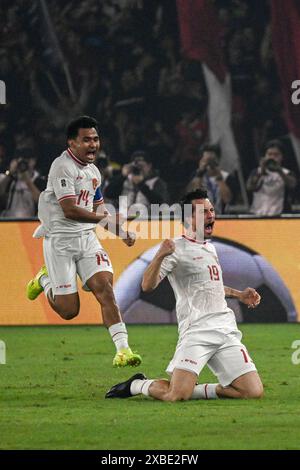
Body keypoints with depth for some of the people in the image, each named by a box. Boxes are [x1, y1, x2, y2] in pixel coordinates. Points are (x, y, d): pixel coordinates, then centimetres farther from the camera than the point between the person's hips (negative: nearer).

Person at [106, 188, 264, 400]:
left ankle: (195, 390, 12)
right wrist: (160, 256, -32)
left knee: (254, 392, -7)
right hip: (196, 332, -7)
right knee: (175, 395, -23)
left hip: (227, 330, 7)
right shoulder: (177, 248, -5)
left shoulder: (210, 248, 21)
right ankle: (137, 385, 11)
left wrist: (239, 294, 34)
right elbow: (148, 285, -17)